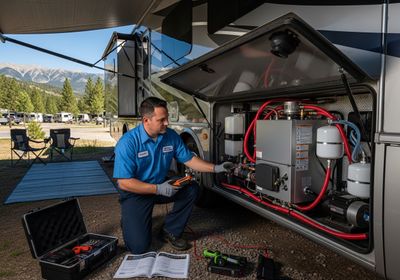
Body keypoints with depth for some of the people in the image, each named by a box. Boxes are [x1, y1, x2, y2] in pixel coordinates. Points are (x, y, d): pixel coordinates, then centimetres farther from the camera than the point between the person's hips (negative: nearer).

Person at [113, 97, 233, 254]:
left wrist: (216, 168, -11)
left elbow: (189, 159, 1)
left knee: (191, 189, -16)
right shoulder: (128, 143, -24)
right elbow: (124, 182, -24)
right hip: (135, 193, -5)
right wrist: (158, 189, -28)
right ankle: (130, 218, 21)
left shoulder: (171, 136, -8)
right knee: (139, 246, -14)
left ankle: (170, 232, 2)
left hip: (162, 186, 5)